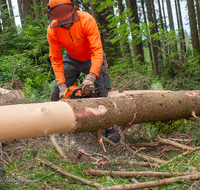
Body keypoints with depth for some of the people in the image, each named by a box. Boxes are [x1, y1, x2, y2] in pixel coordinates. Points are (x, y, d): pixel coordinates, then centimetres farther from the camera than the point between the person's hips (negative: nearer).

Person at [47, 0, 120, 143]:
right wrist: (61, 84, -26)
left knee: (103, 93, -11)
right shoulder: (52, 30, -22)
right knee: (57, 93, -4)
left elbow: (97, 51, -36)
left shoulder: (87, 20, -32)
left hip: (92, 59, -3)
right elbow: (56, 59, -16)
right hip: (71, 59, 3)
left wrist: (91, 77, -46)